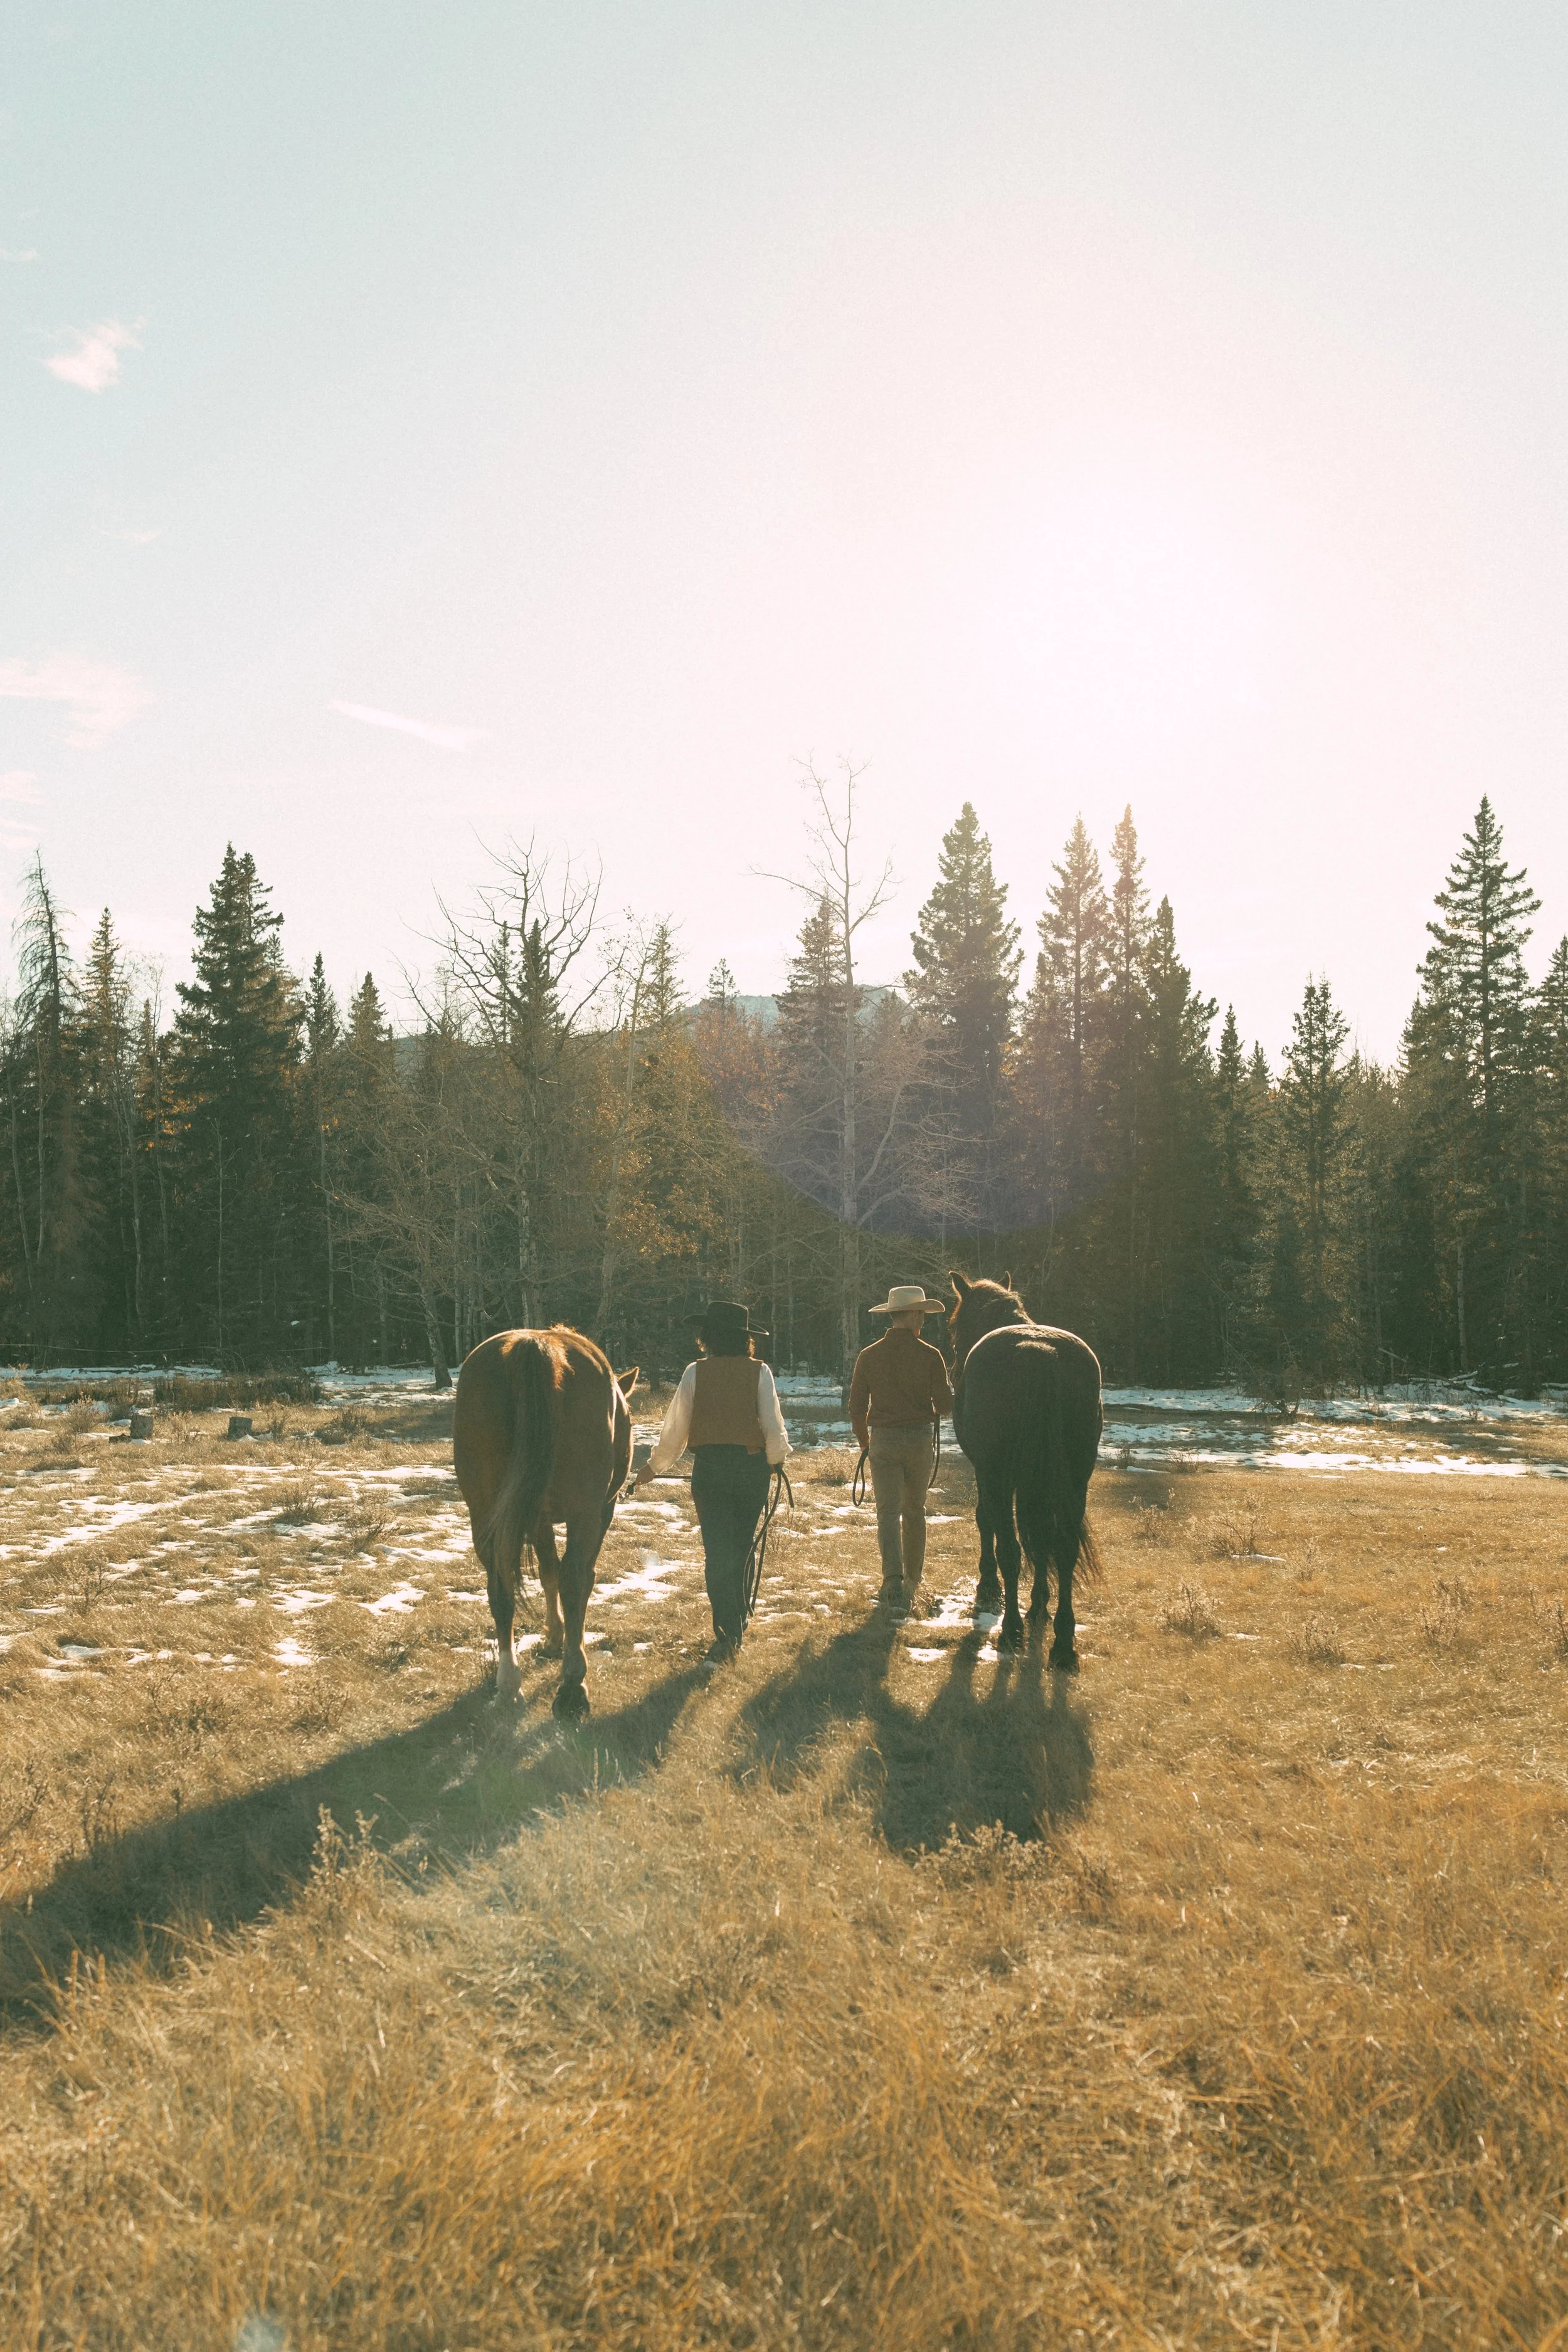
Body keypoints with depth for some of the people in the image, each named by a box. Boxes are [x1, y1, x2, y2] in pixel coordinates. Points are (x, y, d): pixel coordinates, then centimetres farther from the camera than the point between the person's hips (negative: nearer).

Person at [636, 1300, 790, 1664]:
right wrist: (776, 1457, 17)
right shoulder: (760, 1372, -2)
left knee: (718, 1551, -2)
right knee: (741, 1550, 17)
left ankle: (726, 1635, -13)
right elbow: (774, 1425, -3)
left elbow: (675, 1429, 2)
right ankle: (737, 1626, 28)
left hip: (709, 1467, -2)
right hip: (752, 1467, 2)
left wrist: (653, 1467, 15)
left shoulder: (695, 1372, -3)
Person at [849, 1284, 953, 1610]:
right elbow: (945, 1404, -6)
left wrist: (864, 1442, 17)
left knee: (888, 1512, 0)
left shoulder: (869, 1356, -1)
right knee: (915, 1511, 16)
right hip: (920, 1438, 0)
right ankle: (913, 1580, 27)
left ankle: (893, 1580, -18)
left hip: (882, 1439, 0)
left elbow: (856, 1407, 2)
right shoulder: (930, 1355, -7)